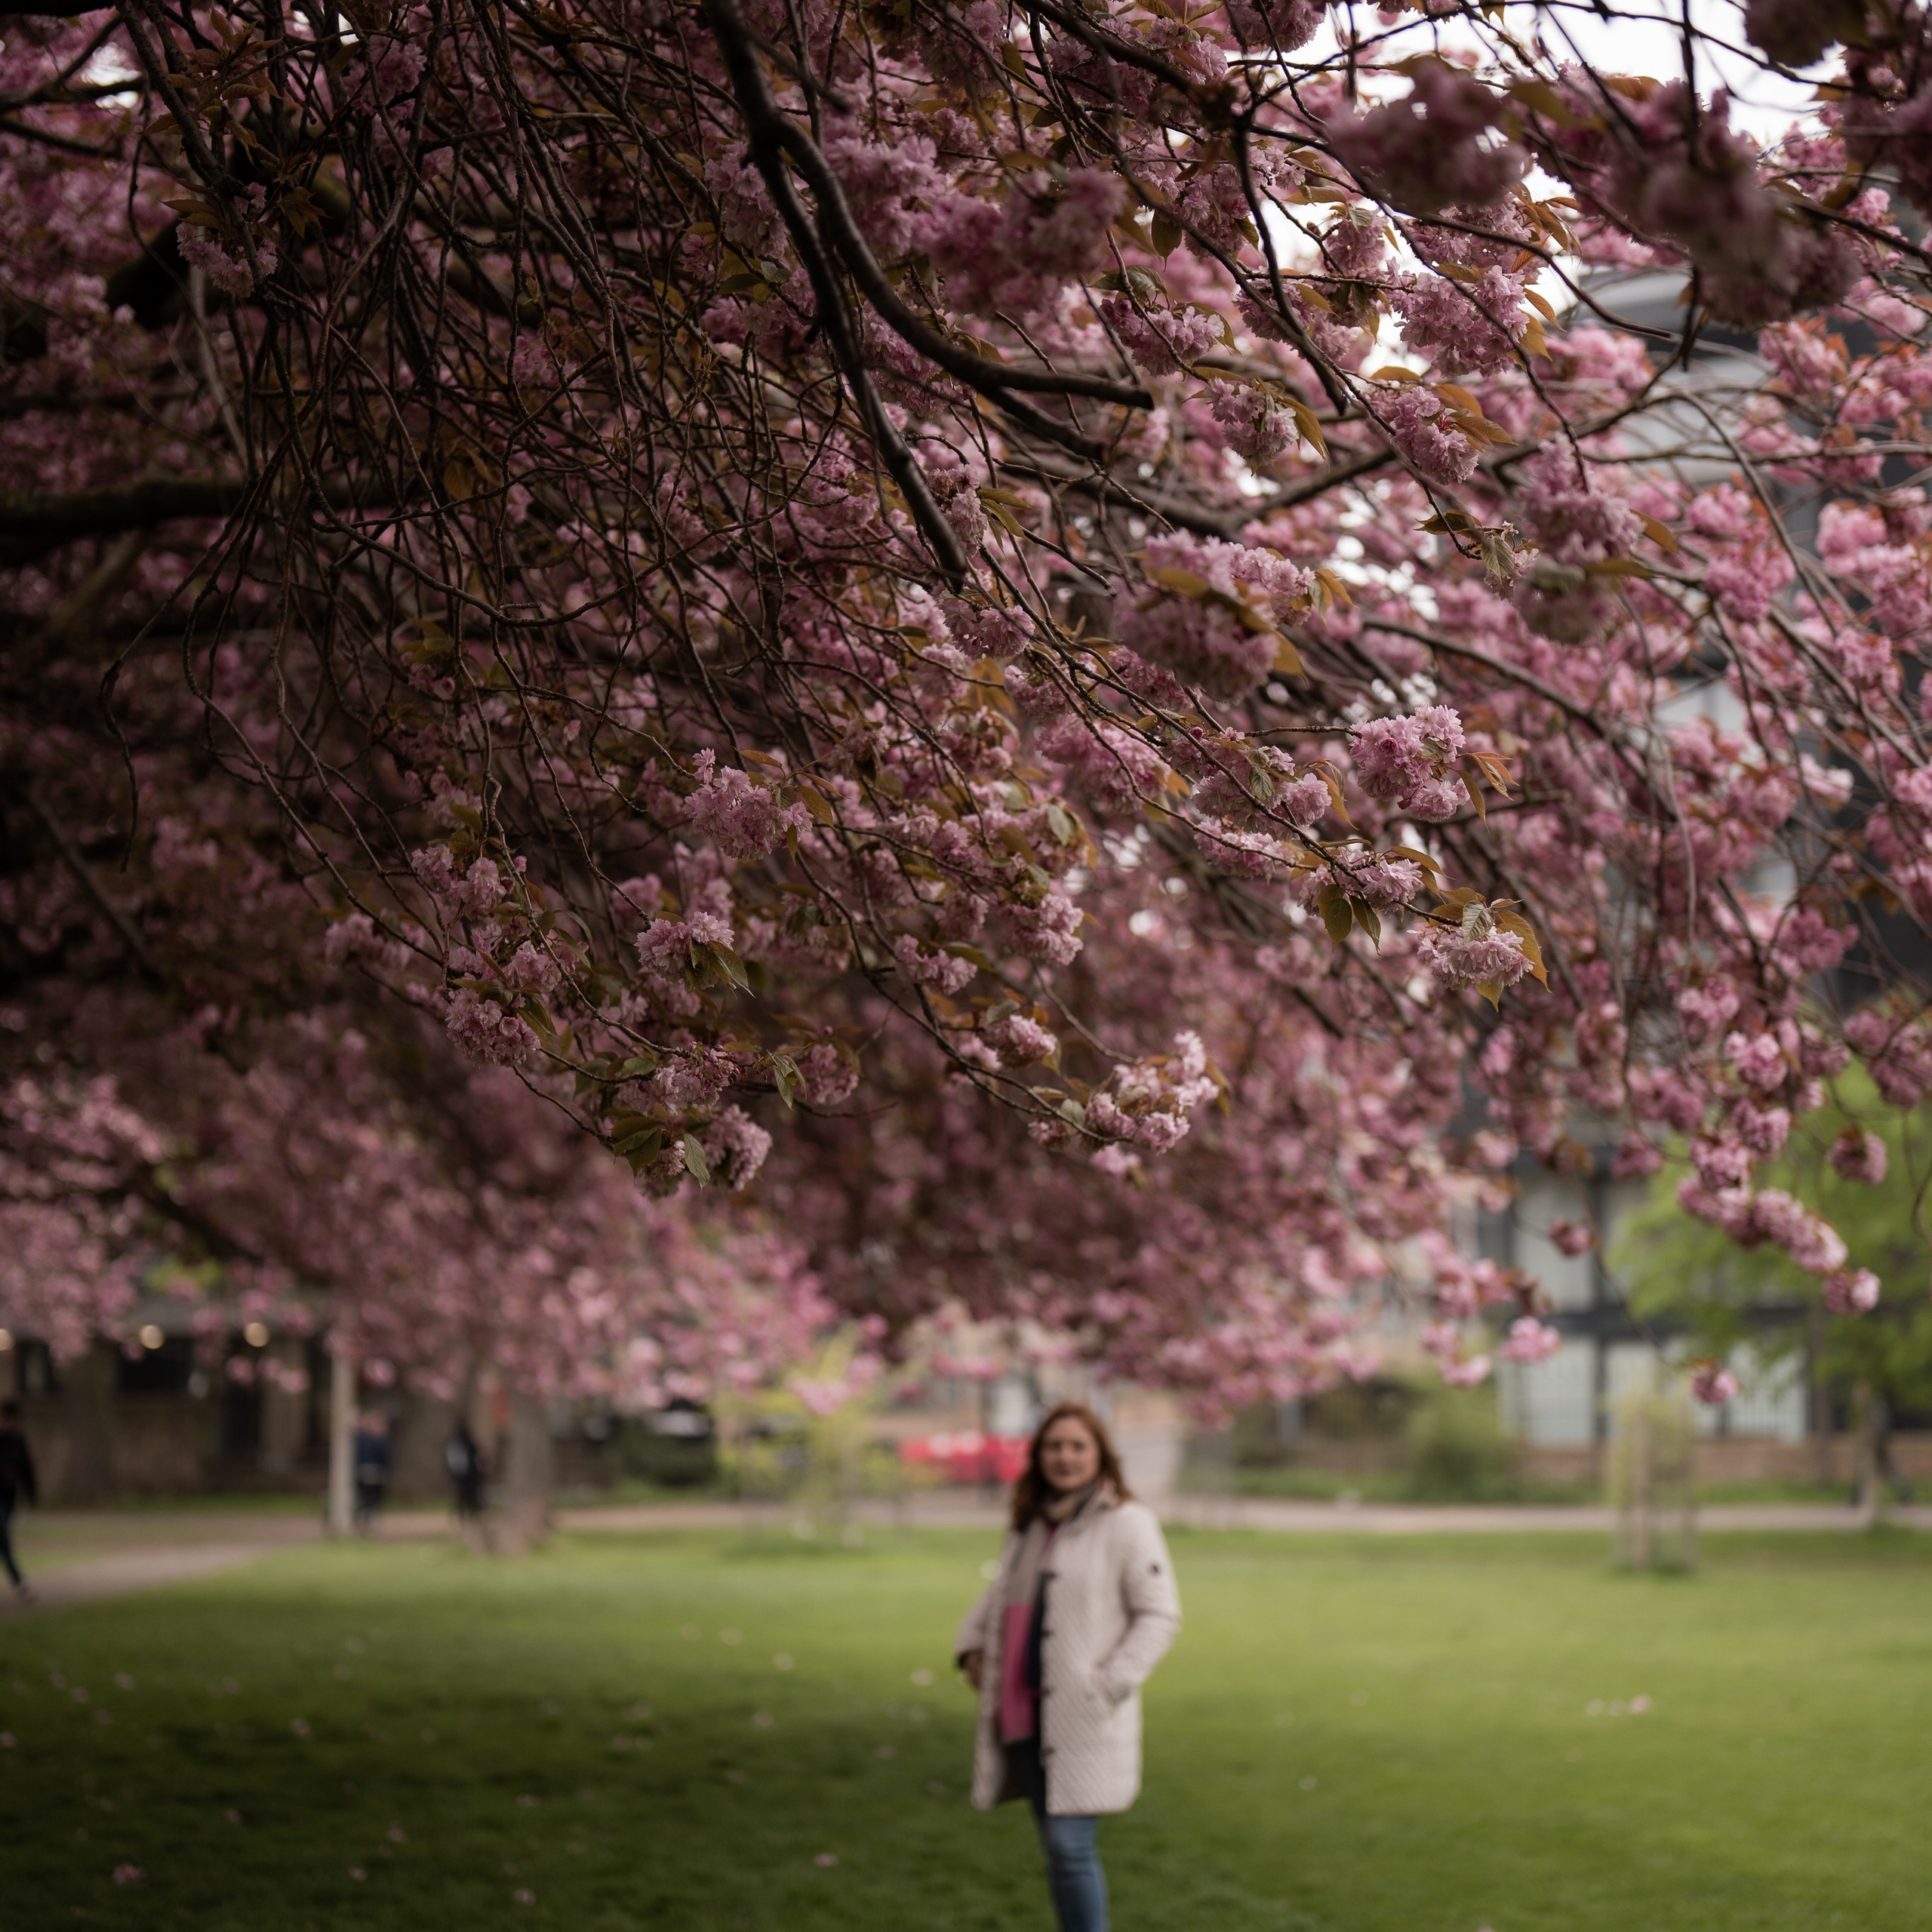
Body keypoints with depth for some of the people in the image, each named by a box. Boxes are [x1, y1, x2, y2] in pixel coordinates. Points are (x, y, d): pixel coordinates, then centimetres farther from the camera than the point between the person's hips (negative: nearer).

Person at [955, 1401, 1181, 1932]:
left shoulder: (1126, 1524, -6)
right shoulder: (1028, 1526, 16)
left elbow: (1159, 1615, -10)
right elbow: (999, 1595, 32)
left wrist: (1110, 1683, -15)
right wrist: (972, 1644, 15)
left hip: (1084, 1719, -7)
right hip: (1027, 1713, 7)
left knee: (1071, 1846, -13)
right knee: (1057, 1851, 12)